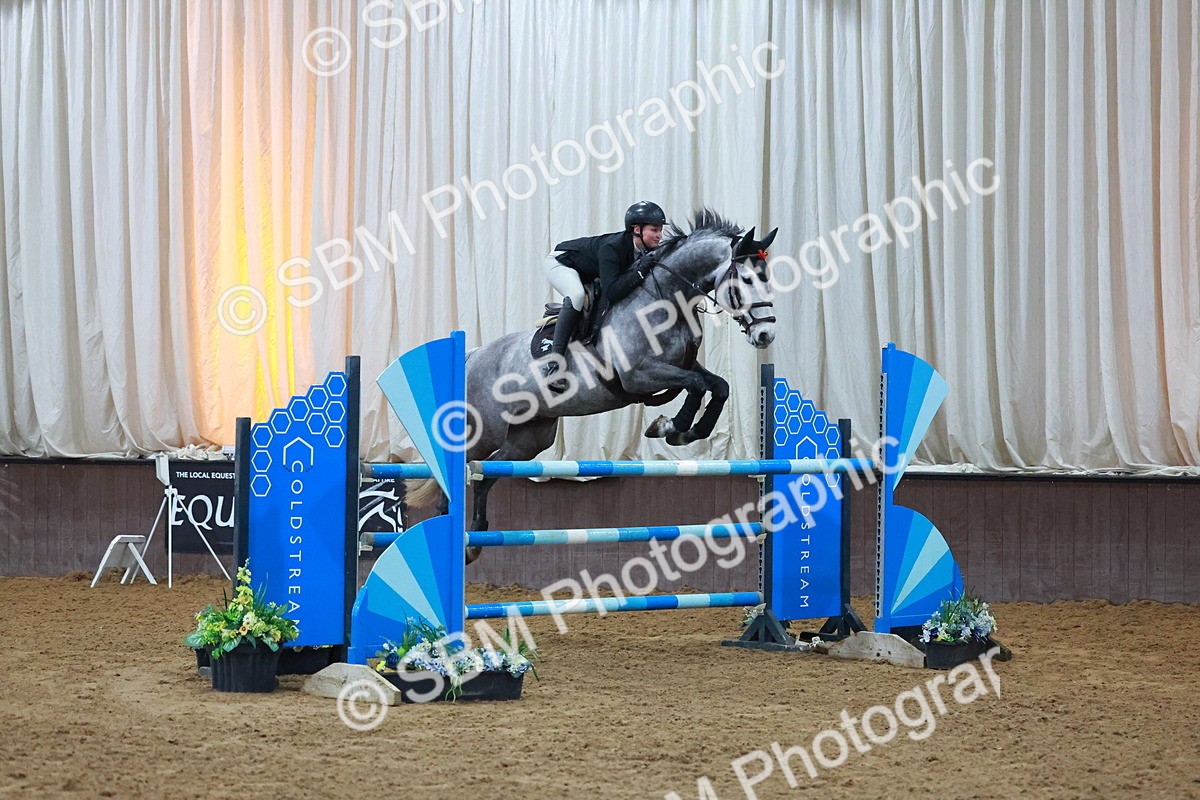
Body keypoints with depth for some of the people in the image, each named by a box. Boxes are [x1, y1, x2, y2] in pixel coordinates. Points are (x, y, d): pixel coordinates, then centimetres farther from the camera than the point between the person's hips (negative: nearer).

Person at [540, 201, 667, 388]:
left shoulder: (648, 250, -17)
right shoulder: (611, 248, -39)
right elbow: (611, 293, -46)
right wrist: (641, 271, -49)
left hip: (588, 274, 9)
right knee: (577, 295, -35)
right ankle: (553, 364, -35)